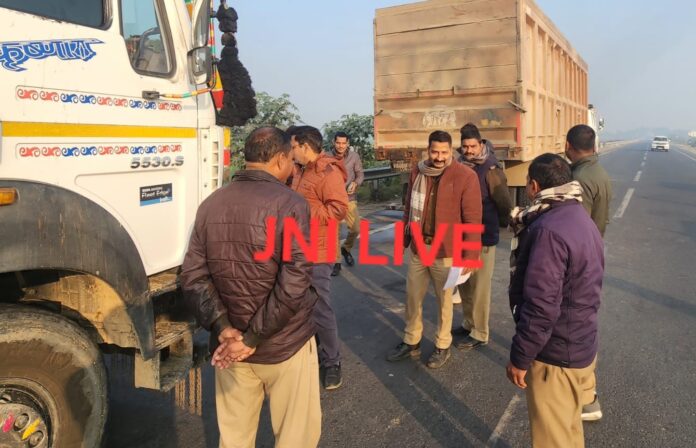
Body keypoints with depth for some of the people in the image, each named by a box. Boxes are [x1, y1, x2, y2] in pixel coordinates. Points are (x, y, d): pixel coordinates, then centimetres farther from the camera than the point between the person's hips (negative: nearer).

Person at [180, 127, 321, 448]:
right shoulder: (290, 204, -14)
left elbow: (193, 276, -3)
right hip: (285, 344, -5)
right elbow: (294, 285, -22)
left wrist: (222, 328, -10)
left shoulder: (211, 204, 2)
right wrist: (253, 339, -15)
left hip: (229, 344, 6)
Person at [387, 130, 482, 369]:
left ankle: (442, 347, 30)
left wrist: (471, 255, -15)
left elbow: (473, 220, -13)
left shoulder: (466, 176, -13)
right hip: (417, 247, 5)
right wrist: (404, 239, 14)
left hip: (446, 251, -5)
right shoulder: (417, 172, 3)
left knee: (444, 300, 11)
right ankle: (411, 343, 34)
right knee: (412, 296, 15)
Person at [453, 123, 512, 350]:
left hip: (483, 237, -7)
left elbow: (505, 204, -12)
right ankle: (469, 323, 35)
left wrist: (500, 224, 1)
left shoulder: (491, 170, -16)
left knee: (479, 287, 3)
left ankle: (479, 334, 15)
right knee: (464, 284, 18)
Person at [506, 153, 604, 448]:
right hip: (580, 345, 10)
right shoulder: (580, 218, 7)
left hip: (556, 355, -9)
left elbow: (541, 306, -28)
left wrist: (520, 357, -17)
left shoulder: (549, 229, -26)